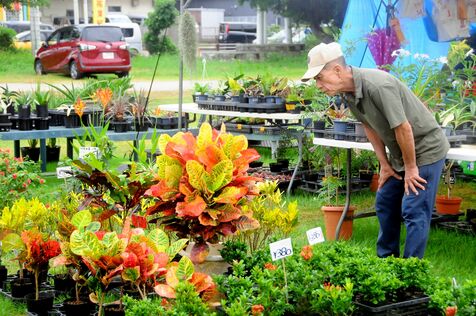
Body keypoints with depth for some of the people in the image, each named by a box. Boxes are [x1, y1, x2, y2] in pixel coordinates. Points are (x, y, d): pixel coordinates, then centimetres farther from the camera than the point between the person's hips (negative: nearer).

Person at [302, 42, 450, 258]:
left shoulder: (378, 86, -31)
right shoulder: (347, 93, -4)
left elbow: (403, 128, -27)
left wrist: (410, 168, -17)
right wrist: (384, 164, 7)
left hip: (425, 150, -9)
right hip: (399, 153, 9)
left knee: (414, 212, -9)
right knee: (385, 205, 16)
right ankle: (386, 259, 29)